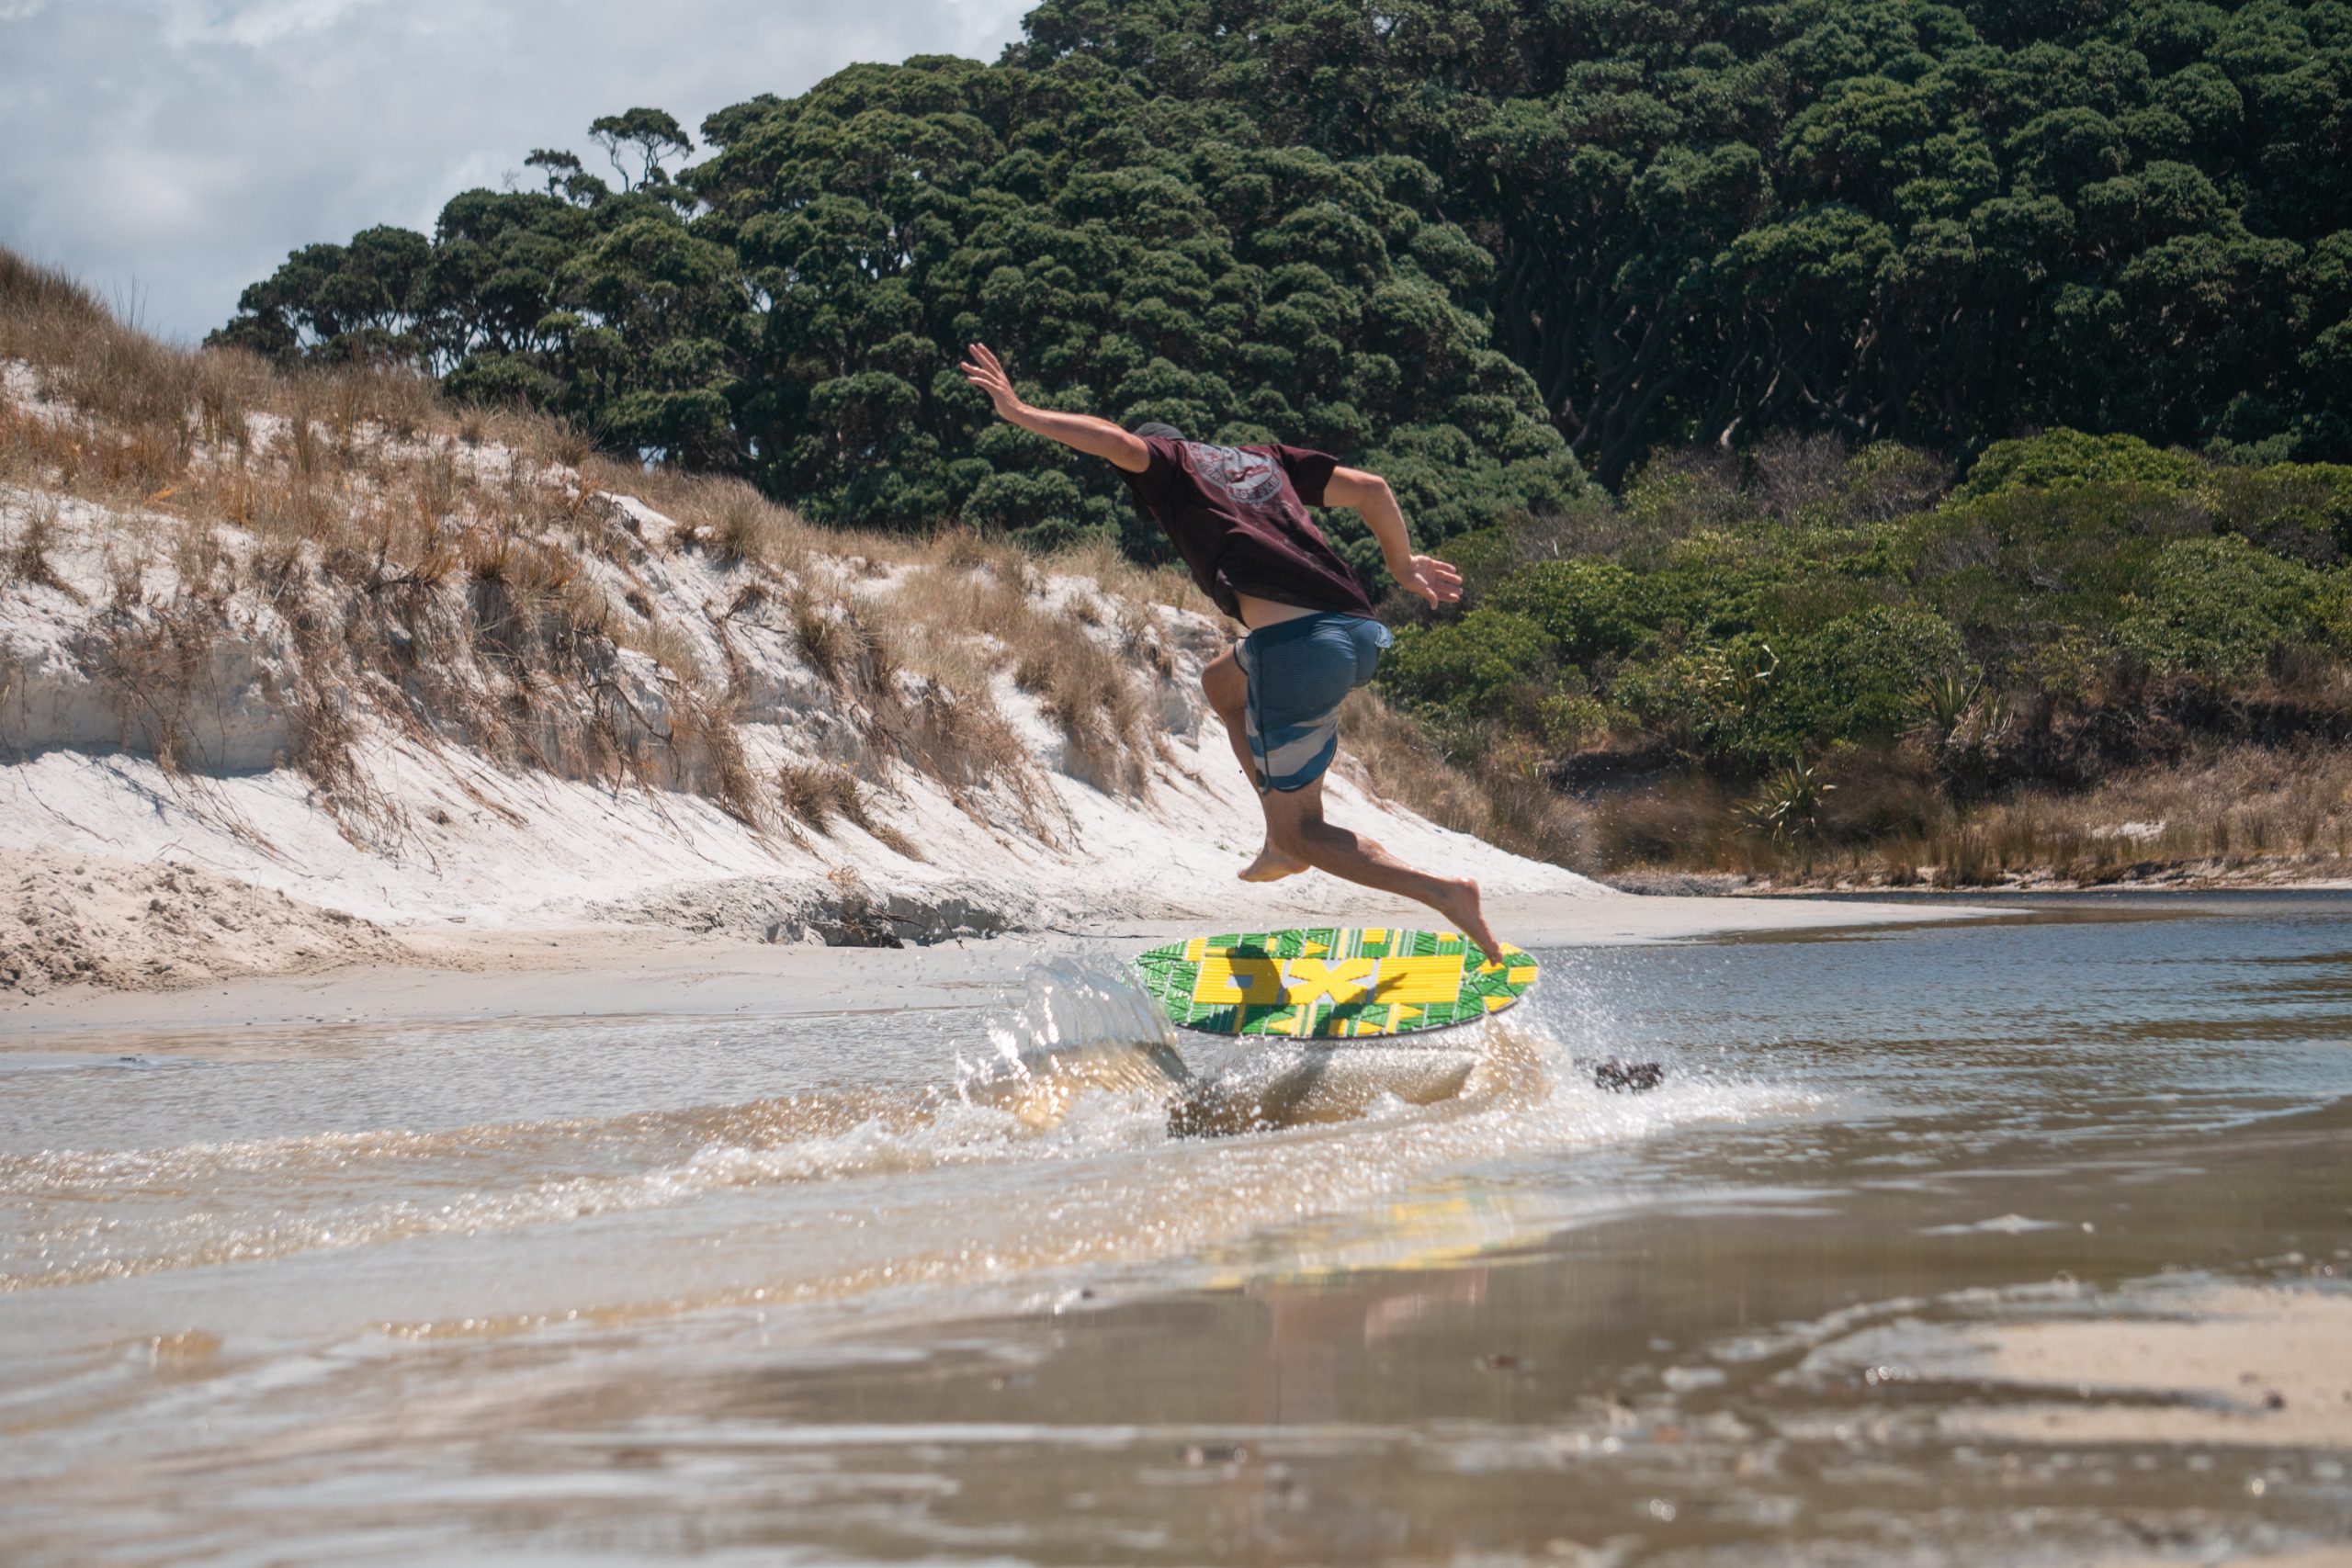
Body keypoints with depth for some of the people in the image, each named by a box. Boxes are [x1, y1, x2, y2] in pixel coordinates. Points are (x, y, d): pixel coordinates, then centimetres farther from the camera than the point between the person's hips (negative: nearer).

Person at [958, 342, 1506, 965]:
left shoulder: (1167, 460, 14)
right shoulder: (1264, 460, 28)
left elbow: (1121, 444, -8)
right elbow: (1371, 488, 23)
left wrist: (1020, 412, -1)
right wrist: (1404, 566, 35)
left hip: (1298, 645, -7)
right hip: (1360, 632, 7)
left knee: (1301, 832, 4)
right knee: (1222, 681, 36)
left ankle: (1441, 891, -15)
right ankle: (1283, 843, 31)